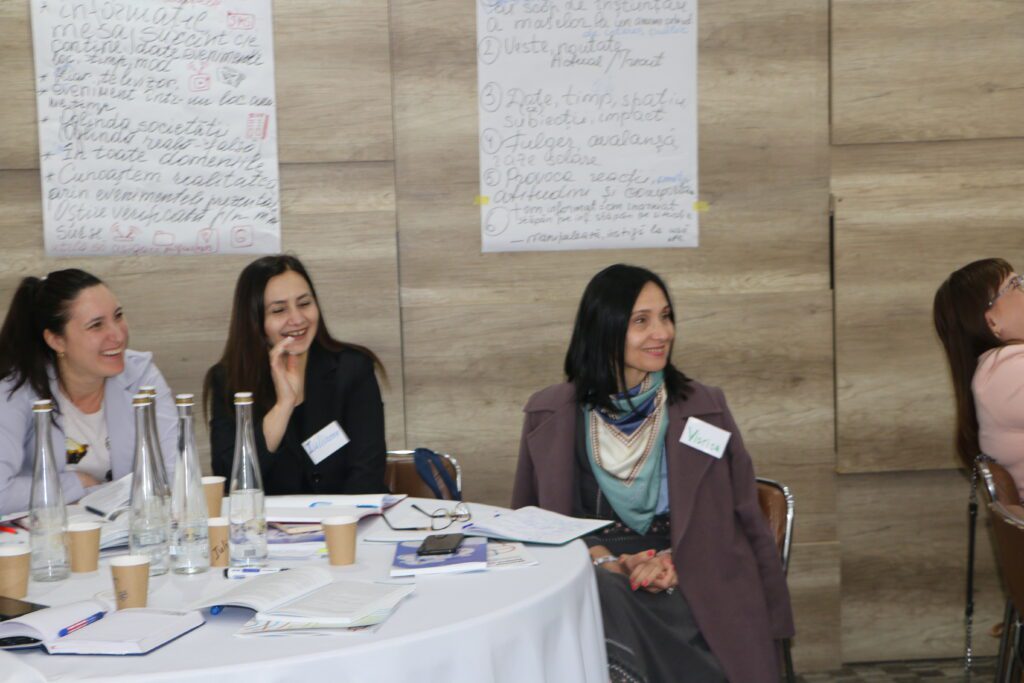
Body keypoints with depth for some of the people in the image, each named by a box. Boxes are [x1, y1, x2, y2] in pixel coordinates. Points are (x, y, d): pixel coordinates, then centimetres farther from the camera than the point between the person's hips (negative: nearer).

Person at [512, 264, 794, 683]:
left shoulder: (705, 409, 10)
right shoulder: (549, 416, 10)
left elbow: (737, 519, 10)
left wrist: (679, 563, -10)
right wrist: (605, 561, -8)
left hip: (685, 585, -1)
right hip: (587, 577, 1)